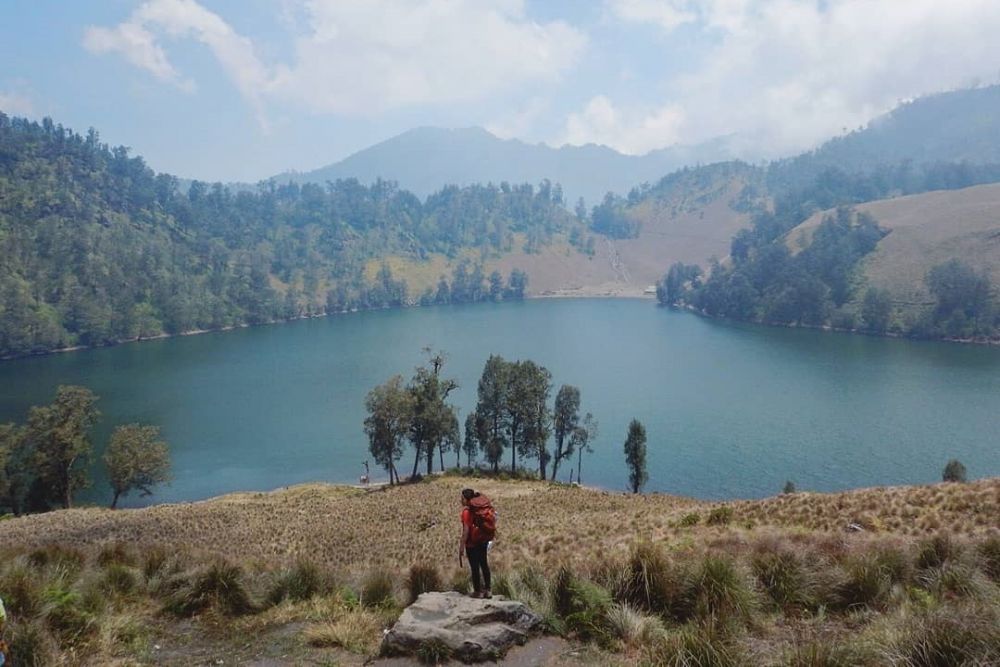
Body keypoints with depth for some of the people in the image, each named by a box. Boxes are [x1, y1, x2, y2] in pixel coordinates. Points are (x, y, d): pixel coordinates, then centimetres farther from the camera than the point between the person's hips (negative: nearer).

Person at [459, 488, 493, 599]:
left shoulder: (467, 511, -19)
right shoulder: (482, 508, 3)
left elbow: (466, 530, -20)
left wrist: (462, 545, -15)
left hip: (472, 542, -7)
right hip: (484, 540, 7)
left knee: (474, 566, 6)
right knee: (484, 563, 17)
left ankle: (477, 591, 16)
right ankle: (488, 590, 24)